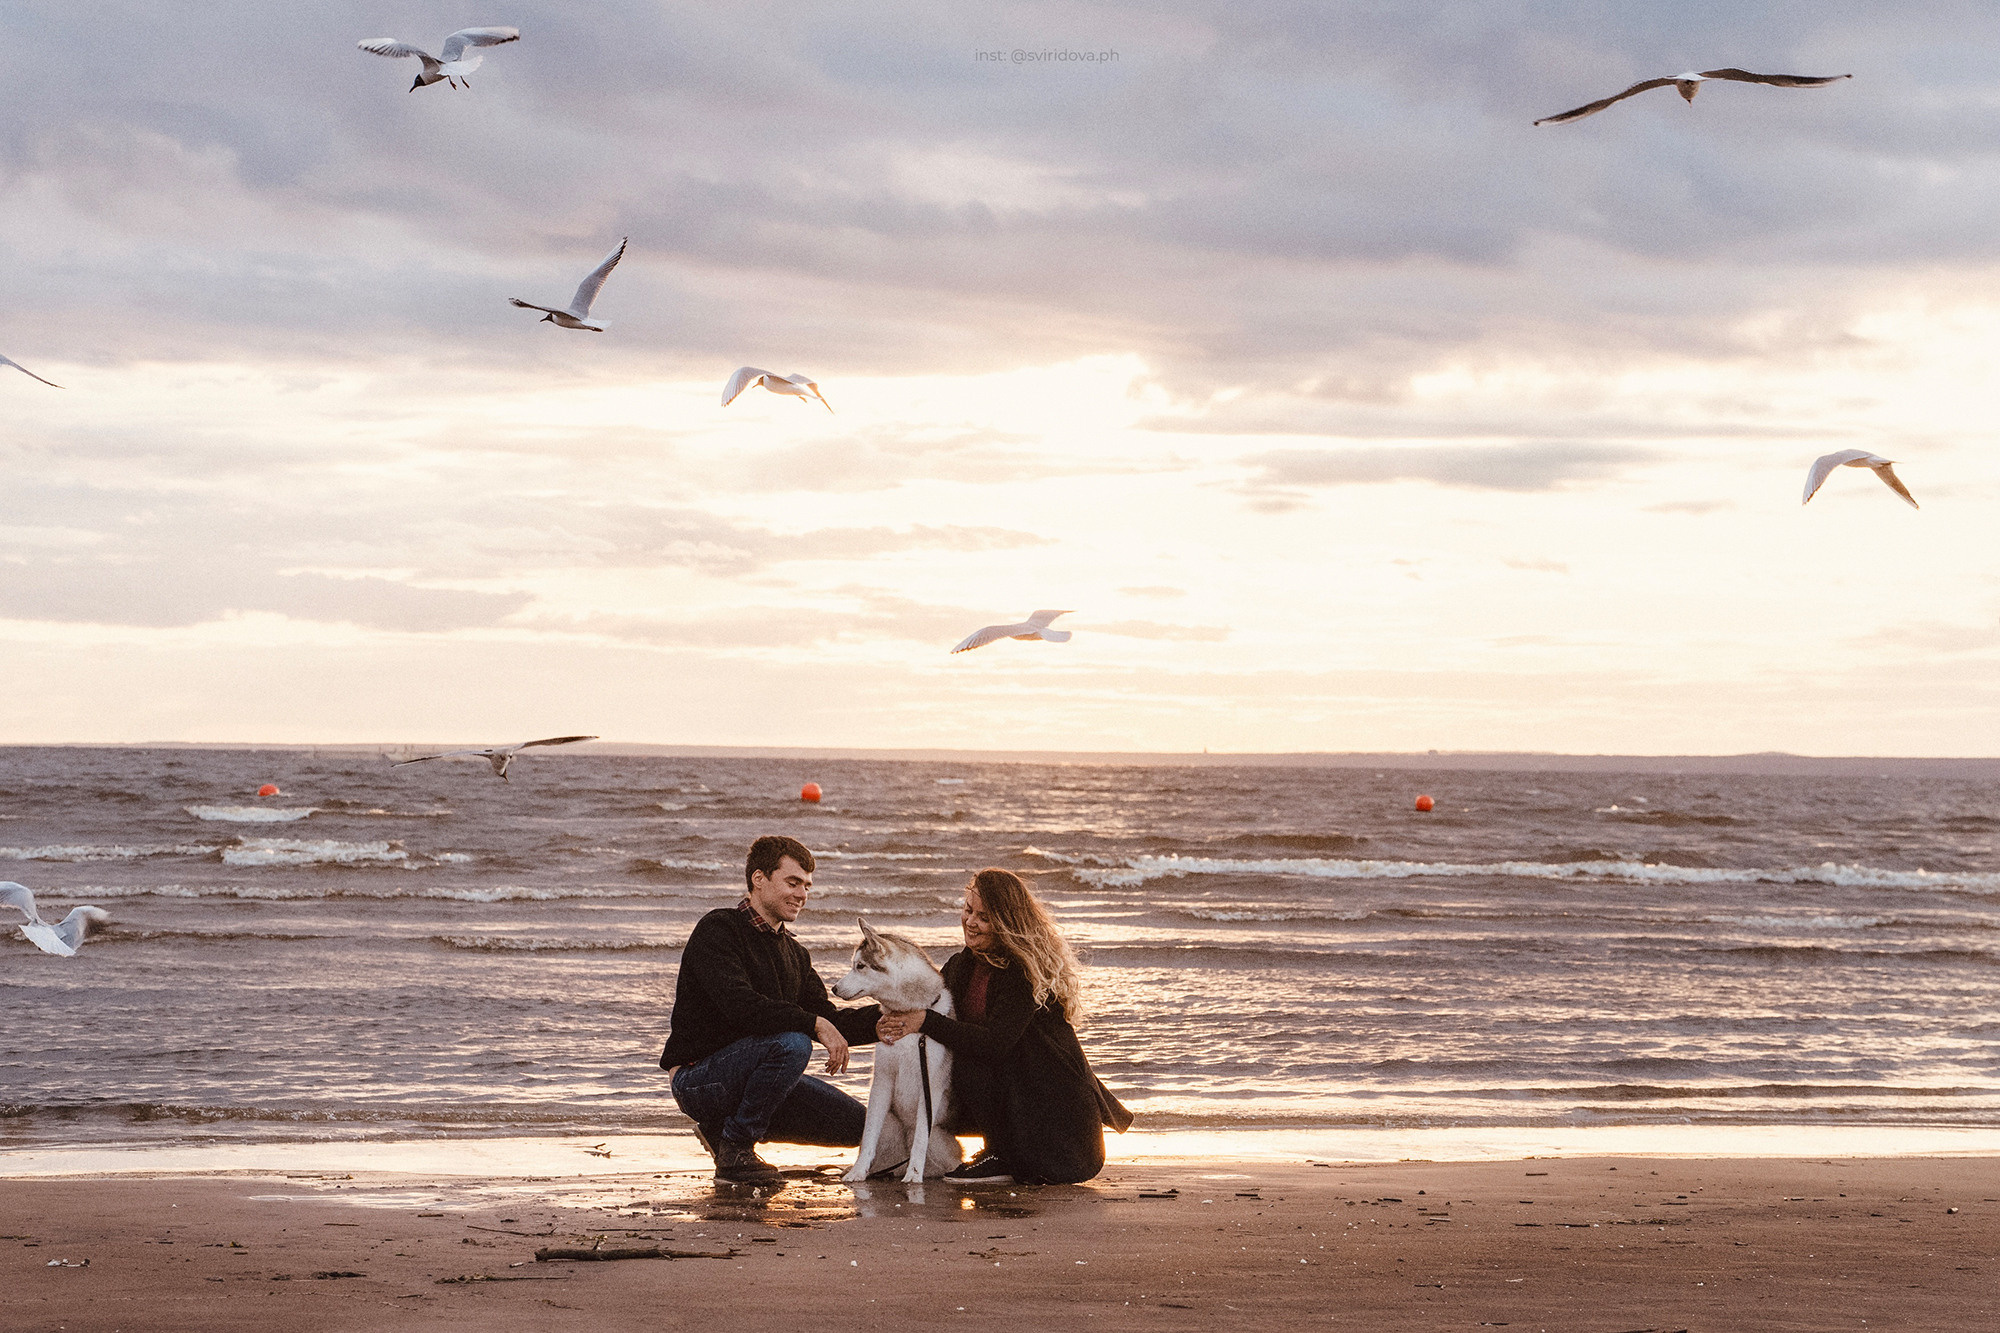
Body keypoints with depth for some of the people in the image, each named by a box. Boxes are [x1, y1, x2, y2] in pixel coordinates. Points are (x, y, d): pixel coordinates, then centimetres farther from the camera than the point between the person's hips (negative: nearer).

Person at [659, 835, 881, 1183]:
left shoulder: (793, 952, 15)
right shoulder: (718, 930, -12)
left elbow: (828, 1018, 10)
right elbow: (740, 1005, -26)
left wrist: (886, 1013, -7)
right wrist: (815, 1024, -28)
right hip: (698, 1080, -8)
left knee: (859, 1125, 0)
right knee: (792, 1043, -33)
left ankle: (726, 1128, 10)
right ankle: (734, 1149, -16)